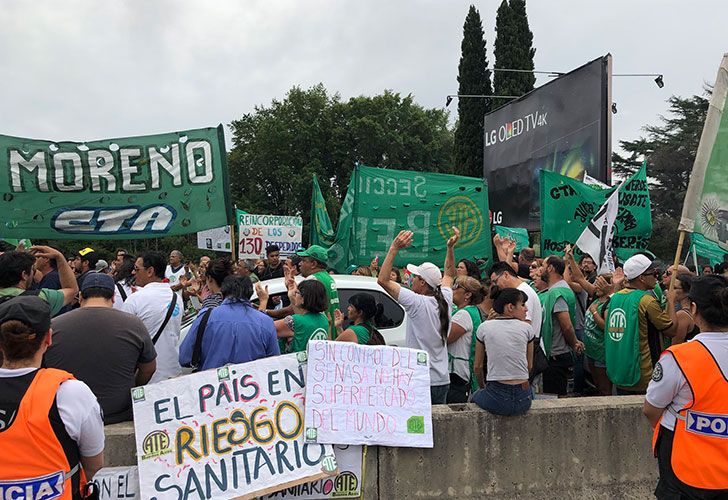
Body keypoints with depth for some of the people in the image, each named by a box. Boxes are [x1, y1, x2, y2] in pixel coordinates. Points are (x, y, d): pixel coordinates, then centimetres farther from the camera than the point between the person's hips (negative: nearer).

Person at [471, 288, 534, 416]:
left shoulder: (484, 327, -1)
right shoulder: (526, 328, 0)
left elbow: (478, 367, 7)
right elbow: (529, 366, 9)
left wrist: (482, 387, 25)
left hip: (497, 400, -2)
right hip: (523, 401, 2)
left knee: (473, 398, 30)